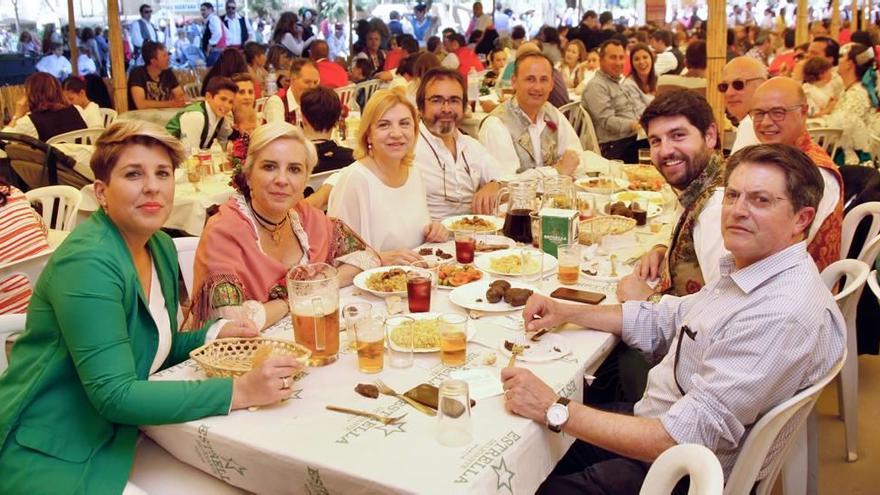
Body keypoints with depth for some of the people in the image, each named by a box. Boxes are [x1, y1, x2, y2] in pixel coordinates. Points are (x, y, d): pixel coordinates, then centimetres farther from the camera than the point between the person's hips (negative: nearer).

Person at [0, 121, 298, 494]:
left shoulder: (161, 247, 3)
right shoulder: (87, 262, -21)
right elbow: (113, 395, -25)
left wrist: (214, 334, -4)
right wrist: (238, 391, -28)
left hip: (116, 441, 7)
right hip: (49, 458, -7)